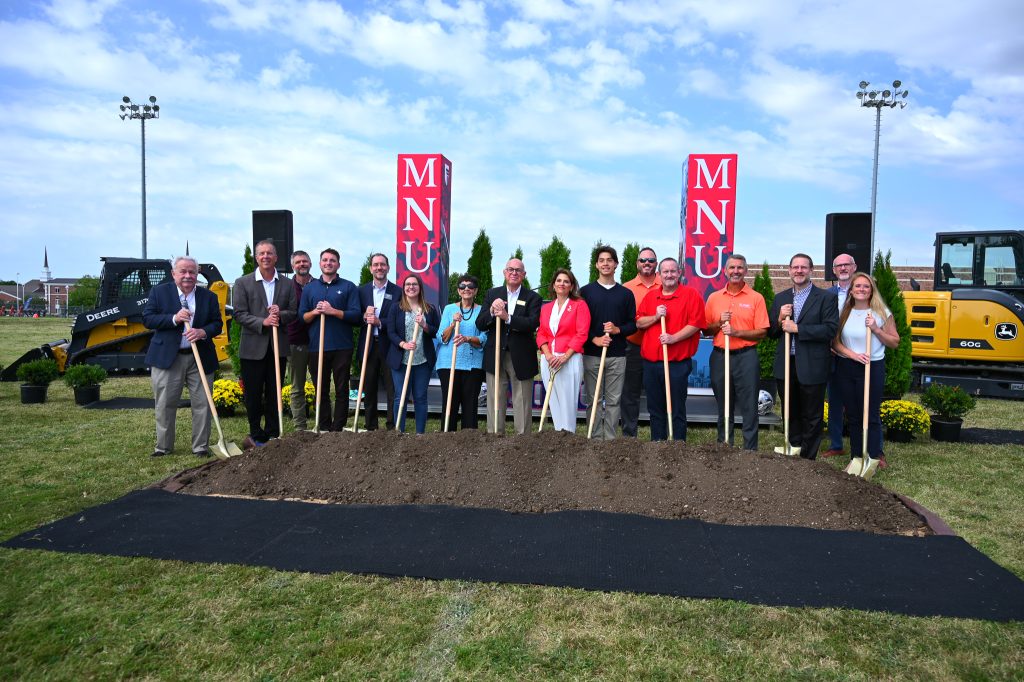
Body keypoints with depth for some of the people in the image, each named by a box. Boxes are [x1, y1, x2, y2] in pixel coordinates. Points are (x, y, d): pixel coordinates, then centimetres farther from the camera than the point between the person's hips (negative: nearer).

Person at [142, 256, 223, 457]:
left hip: (200, 359, 1)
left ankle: (200, 446, 14)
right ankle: (163, 446, 19)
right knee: (165, 405, 5)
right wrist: (174, 318, -17)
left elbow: (217, 324, 6)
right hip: (167, 357, -1)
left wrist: (203, 332, -15)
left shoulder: (209, 297, 7)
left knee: (202, 404, 2)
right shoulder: (159, 292, 3)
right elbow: (147, 319, -3)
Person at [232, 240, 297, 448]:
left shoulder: (287, 285, 8)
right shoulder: (242, 283, 1)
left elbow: (294, 312, 7)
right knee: (252, 394, 3)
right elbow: (239, 314, -6)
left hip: (278, 347, 2)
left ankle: (272, 434, 18)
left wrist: (280, 314, -15)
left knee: (274, 394, 9)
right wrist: (263, 321, -19)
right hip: (253, 347, -2)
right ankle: (256, 434, 15)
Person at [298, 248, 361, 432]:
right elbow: (302, 317, 9)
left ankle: (338, 429, 9)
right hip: (316, 347, 2)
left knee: (341, 390, 2)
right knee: (321, 391, 8)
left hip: (342, 347, -2)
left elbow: (356, 315, -4)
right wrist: (315, 312, -10)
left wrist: (333, 311, -15)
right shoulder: (309, 288, 12)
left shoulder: (348, 287, 5)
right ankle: (323, 429, 16)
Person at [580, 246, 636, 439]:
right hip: (591, 354, -1)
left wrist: (618, 330, -10)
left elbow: (633, 325, 9)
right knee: (593, 400, 3)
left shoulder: (626, 293, 9)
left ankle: (610, 439, 9)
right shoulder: (586, 291, 6)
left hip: (617, 356, 1)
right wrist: (594, 339, -12)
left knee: (614, 400, 2)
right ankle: (596, 439, 10)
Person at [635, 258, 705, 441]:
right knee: (655, 410, 13)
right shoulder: (650, 296, 13)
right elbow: (639, 323, 8)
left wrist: (673, 338, -18)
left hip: (678, 364, -4)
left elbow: (695, 323, -9)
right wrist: (656, 317, -9)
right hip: (650, 363, 5)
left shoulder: (691, 294, -1)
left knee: (677, 411, 2)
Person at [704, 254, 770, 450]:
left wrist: (737, 332, -16)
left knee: (749, 408, 1)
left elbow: (762, 332, -4)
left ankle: (750, 450, 8)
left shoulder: (756, 298, 0)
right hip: (720, 357, 3)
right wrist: (719, 323, -8)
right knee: (723, 408, 11)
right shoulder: (714, 298, 8)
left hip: (746, 357, -3)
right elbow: (706, 330, 11)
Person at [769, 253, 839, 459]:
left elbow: (830, 329, -16)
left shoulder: (826, 297, -4)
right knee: (790, 412, 16)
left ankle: (807, 460, 17)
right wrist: (780, 319, -10)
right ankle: (795, 446, 32)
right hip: (785, 365, 4)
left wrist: (797, 328, -19)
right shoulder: (780, 298, 10)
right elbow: (772, 333, 10)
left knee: (812, 416, 7)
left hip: (811, 367, -4)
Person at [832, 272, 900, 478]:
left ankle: (873, 459, 10)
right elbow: (835, 342, 4)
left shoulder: (882, 313, -3)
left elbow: (894, 343, -1)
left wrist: (876, 330, -15)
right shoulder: (844, 313, 4)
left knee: (871, 415, -1)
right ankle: (857, 457, 20)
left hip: (872, 368, -3)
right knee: (853, 415, 10)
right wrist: (852, 354, -13)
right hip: (846, 368, 3)